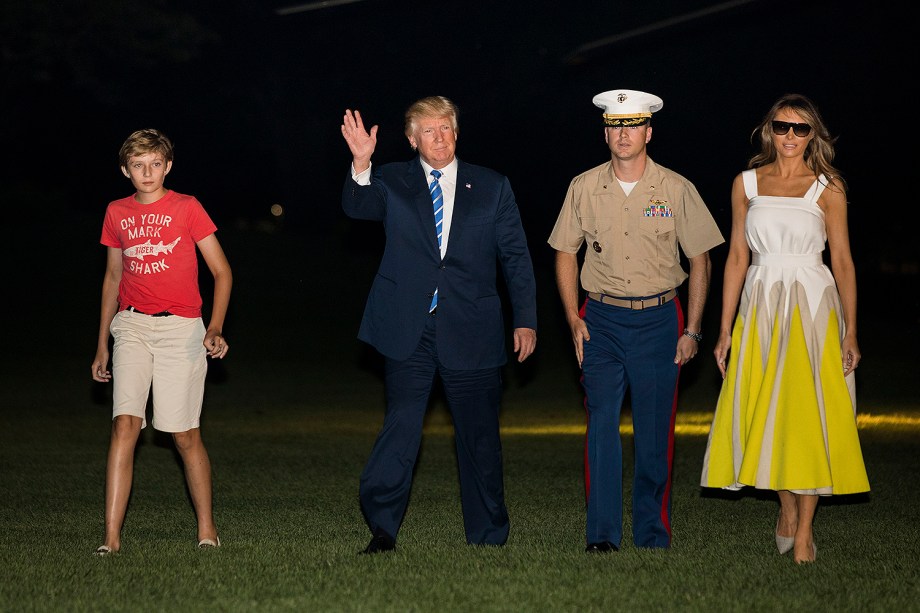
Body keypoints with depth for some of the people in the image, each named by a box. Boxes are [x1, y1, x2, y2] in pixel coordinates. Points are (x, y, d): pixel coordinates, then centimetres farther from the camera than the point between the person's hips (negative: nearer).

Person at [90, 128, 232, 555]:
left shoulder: (187, 208, 0)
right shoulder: (117, 213, 11)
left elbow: (222, 271, 0)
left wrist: (215, 329, -14)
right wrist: (102, 345, 20)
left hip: (180, 328, -2)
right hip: (132, 327, 2)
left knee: (185, 435, 1)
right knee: (125, 424, -13)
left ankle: (207, 529, 18)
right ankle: (112, 537, -15)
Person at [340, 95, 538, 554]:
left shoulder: (492, 188, 8)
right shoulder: (393, 182, 6)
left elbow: (516, 257, 9)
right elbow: (357, 206, -14)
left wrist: (526, 320, 4)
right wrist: (361, 164, -33)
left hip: (470, 332, 1)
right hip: (408, 329, -1)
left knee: (479, 436, 7)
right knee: (400, 425, -7)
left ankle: (488, 537, 18)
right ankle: (382, 529, -2)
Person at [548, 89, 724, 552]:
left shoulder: (676, 190, -1)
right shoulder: (584, 188, 2)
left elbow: (700, 259, 5)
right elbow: (565, 253, 12)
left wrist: (692, 331, 0)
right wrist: (573, 319, 2)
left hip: (658, 319, -1)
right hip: (601, 319, 1)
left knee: (655, 433, 1)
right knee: (601, 425, -8)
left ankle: (652, 535, 12)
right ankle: (602, 534, -4)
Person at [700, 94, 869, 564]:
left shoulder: (828, 189, 2)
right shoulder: (747, 184, 8)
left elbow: (843, 261, 0)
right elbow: (737, 257, 9)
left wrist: (850, 331, -7)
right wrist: (726, 329, 6)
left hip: (813, 305, -2)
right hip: (761, 307, 3)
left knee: (807, 413, -5)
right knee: (765, 414, 4)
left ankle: (804, 529, -1)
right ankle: (786, 508, 23)